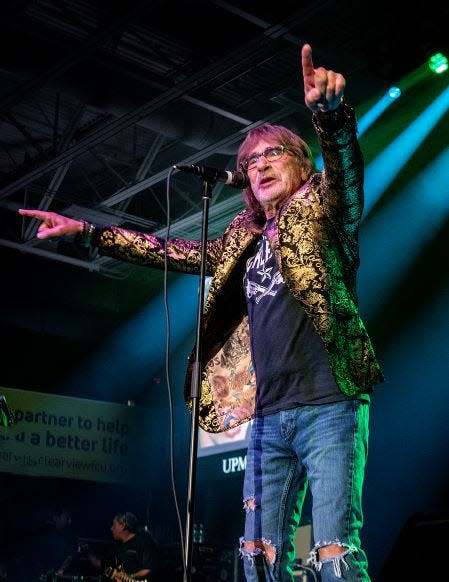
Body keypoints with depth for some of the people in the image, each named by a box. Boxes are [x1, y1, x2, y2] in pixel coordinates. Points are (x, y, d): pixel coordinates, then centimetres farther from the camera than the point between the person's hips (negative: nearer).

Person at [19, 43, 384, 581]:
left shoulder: (321, 210, 6)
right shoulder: (244, 239, 20)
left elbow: (345, 168, -14)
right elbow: (173, 252, 25)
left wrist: (331, 111, -36)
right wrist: (86, 231, 23)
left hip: (329, 405, -6)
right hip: (268, 416, 6)